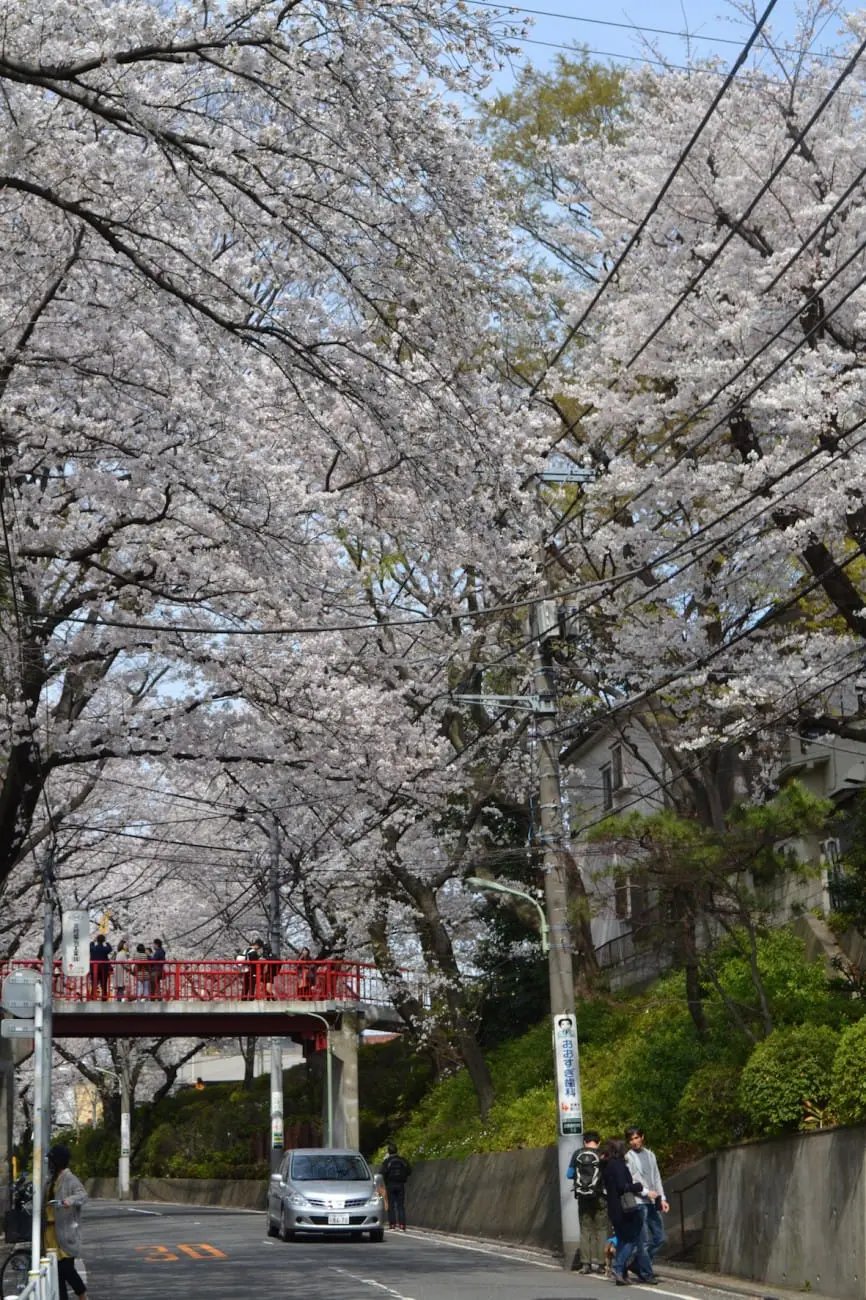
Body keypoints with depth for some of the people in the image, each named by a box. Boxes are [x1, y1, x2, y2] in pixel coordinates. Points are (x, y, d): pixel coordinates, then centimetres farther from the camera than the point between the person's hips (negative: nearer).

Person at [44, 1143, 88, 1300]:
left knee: (66, 1268, -7)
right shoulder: (52, 1178, 16)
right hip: (51, 1230, 9)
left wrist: (71, 1200, -44)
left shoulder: (69, 1178, -11)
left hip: (65, 1230, -9)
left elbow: (83, 1194, -26)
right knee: (57, 1268, 10)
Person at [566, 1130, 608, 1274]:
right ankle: (599, 1263, 2)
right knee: (601, 1230, 6)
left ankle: (585, 1263, 7)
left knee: (585, 1230, 11)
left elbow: (569, 1174, 5)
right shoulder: (602, 1155, -8)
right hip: (599, 1197, -3)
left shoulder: (577, 1154, 0)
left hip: (583, 1197, 3)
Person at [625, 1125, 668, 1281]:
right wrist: (646, 1192, -16)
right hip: (638, 1203, -6)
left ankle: (639, 1264, 22)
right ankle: (647, 1273, 2)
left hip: (653, 1203, 6)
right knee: (644, 1241, -5)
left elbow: (657, 1178, 18)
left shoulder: (650, 1155, 16)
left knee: (659, 1238, 8)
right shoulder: (628, 1158, -3)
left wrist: (662, 1198, 11)